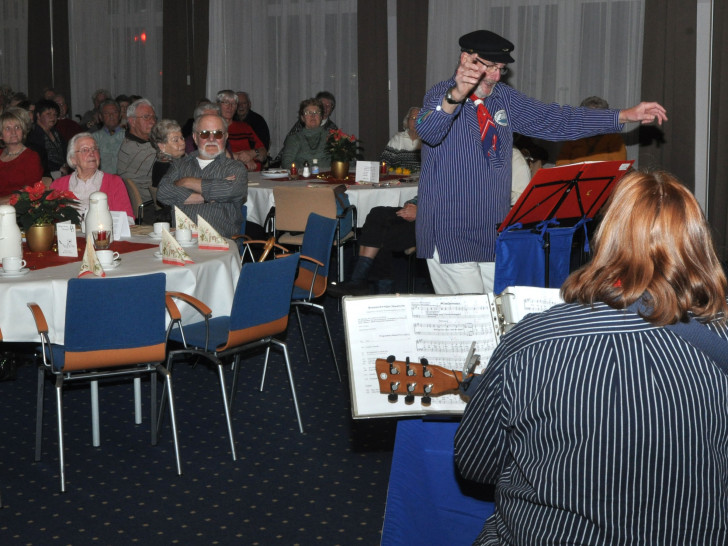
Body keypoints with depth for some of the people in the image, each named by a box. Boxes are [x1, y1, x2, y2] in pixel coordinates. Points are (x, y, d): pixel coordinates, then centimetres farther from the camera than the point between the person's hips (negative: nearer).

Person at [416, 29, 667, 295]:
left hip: (494, 234, 7)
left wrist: (626, 115, 2)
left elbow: (553, 119, 8)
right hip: (451, 236, -6)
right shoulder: (441, 95, -10)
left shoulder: (504, 98, 9)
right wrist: (454, 97, -53)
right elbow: (428, 131, -31)